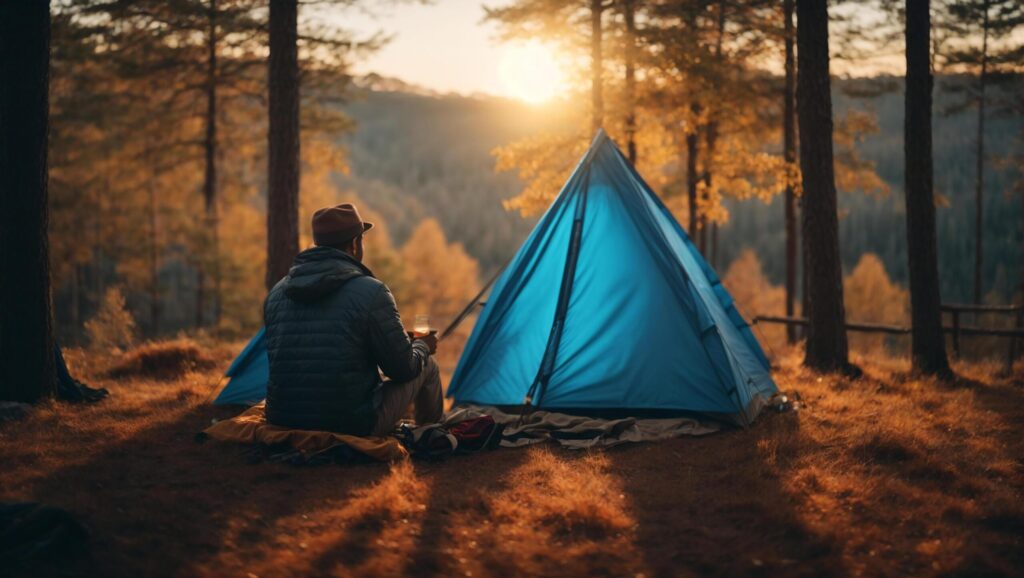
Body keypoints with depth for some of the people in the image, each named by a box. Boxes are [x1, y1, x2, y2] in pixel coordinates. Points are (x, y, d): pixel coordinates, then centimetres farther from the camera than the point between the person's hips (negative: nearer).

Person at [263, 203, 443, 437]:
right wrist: (422, 346, 19)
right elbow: (404, 369, -6)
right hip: (354, 426, -6)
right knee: (427, 366, 20)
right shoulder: (371, 292, -12)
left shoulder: (276, 293, 4)